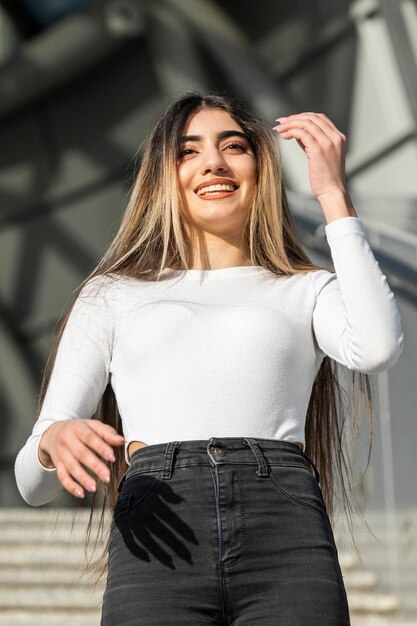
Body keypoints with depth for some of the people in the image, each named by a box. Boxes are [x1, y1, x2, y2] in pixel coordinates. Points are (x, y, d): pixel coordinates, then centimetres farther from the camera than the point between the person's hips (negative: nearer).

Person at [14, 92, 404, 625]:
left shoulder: (307, 291, 21)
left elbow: (378, 350, -5)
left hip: (288, 540, 0)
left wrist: (333, 195, 4)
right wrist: (54, 440, -11)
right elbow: (32, 481, 15)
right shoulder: (113, 294, 22)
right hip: (158, 545, 0)